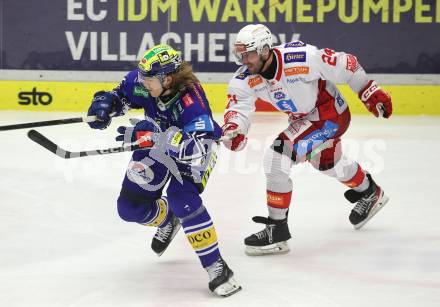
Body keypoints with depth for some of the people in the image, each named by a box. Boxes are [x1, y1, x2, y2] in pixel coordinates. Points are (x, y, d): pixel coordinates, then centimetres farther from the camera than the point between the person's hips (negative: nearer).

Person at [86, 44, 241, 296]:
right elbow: (122, 95, 0)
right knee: (130, 207, 1)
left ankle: (217, 267, -19)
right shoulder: (143, 82, -23)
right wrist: (105, 103, -22)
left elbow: (196, 150, -50)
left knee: (182, 198, -30)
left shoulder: (191, 101, -40)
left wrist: (154, 136, -57)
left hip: (196, 146, -6)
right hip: (155, 145, 6)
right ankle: (168, 219, 37)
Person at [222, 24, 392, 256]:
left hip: (330, 113, -8)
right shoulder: (245, 79, -16)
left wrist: (372, 93, -13)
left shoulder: (301, 58, -33)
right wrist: (232, 129, -49)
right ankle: (369, 192, 60)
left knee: (277, 158, -20)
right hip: (303, 118, 8)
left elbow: (345, 65, -23)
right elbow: (238, 107, -25)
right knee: (327, 163, 31)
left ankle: (277, 229, -10)